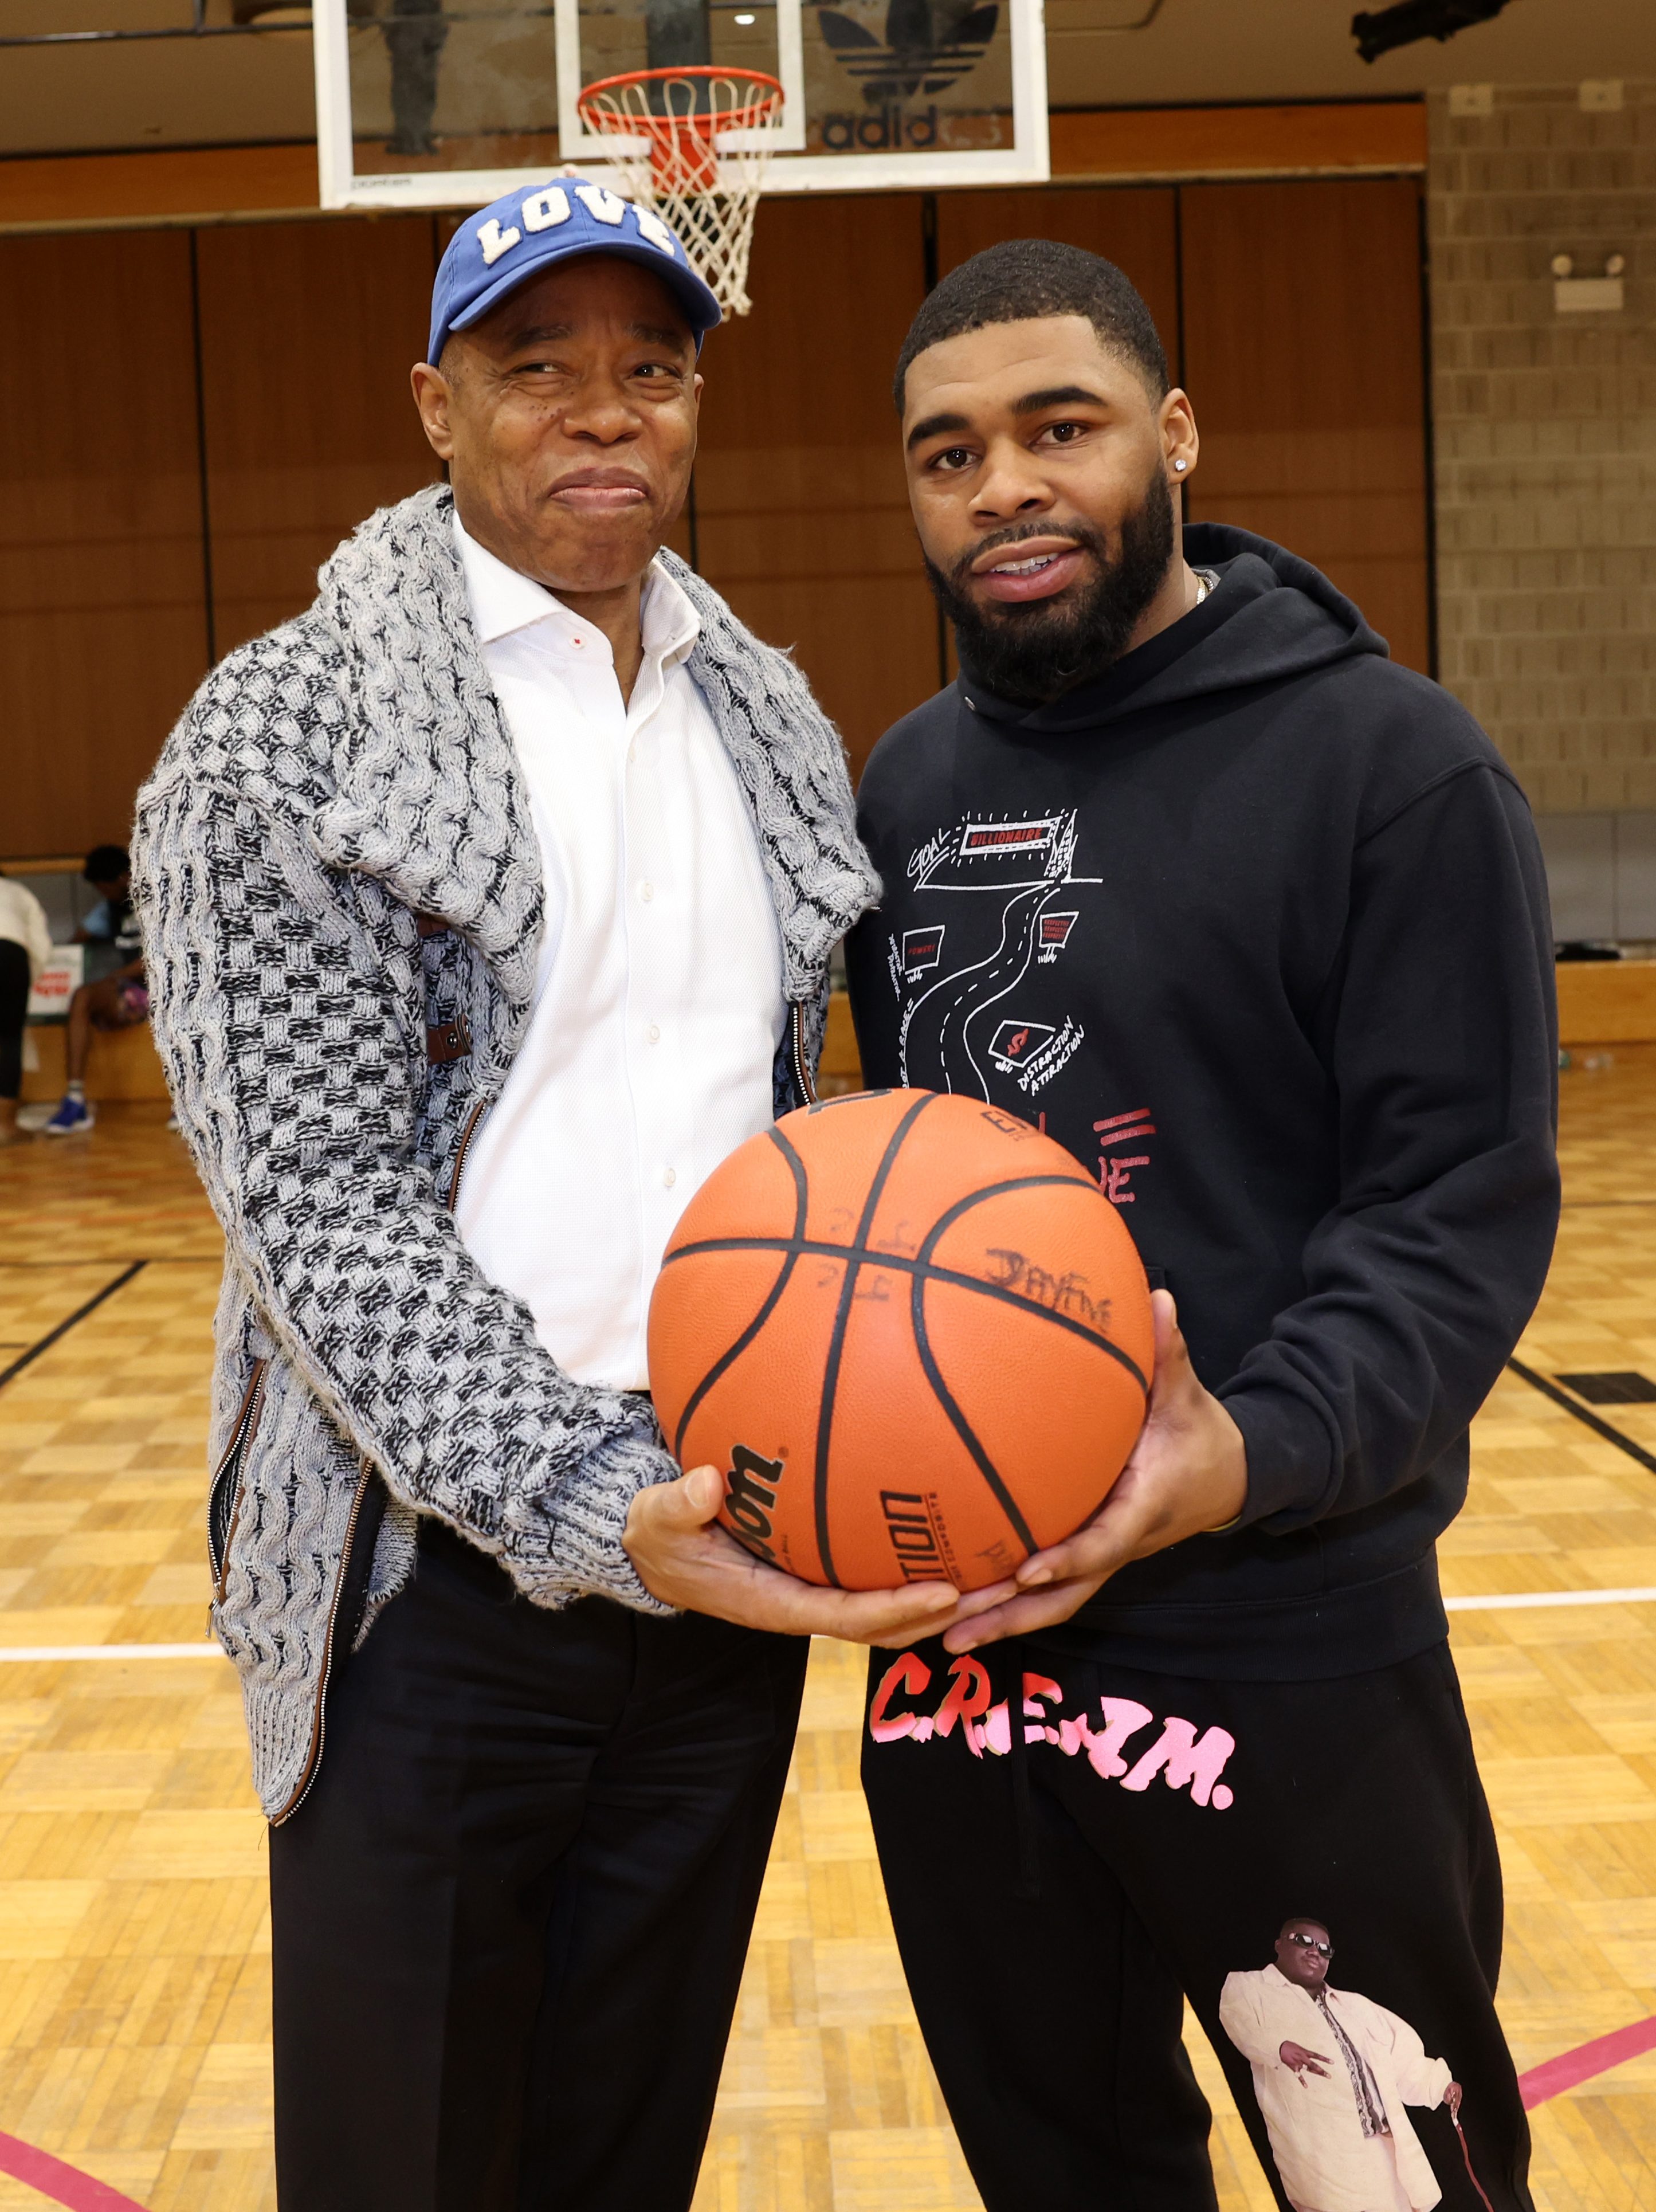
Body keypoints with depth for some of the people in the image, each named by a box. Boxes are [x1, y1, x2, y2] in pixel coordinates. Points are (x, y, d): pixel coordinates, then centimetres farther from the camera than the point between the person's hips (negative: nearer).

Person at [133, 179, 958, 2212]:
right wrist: (591, 1509, -24)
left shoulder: (769, 721, 10)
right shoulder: (285, 732, -7)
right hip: (441, 1577, -4)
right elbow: (316, 1202, -14)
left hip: (733, 1549, 5)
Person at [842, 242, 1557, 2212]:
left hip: (1285, 1660, -5)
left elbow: (1459, 1209, -13)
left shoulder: (1390, 764, -9)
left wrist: (1260, 1449, -29)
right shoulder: (911, 780, 10)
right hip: (953, 1642, 6)